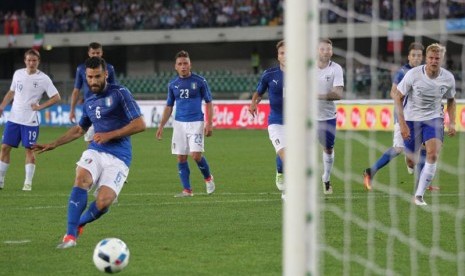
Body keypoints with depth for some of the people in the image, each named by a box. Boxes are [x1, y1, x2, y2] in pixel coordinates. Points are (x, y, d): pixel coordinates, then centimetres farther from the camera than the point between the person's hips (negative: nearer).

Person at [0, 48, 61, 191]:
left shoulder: (43, 78, -6)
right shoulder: (18, 74, 7)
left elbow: (56, 97, -6)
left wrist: (40, 106, -11)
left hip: (30, 121, -4)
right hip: (13, 118, 4)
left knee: (29, 150, -1)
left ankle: (28, 182, 5)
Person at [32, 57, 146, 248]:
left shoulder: (120, 94, -3)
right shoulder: (89, 103, 17)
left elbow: (140, 124, -9)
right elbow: (79, 130, 34)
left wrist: (110, 135, -12)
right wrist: (52, 145, 28)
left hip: (118, 158, -5)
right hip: (95, 151, 5)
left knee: (103, 202, -22)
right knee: (81, 179, -29)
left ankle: (79, 224, 11)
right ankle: (70, 235, -30)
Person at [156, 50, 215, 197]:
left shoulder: (200, 81, -3)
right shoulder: (173, 84, 8)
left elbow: (208, 102, 2)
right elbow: (169, 106, 16)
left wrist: (209, 123, -5)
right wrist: (161, 126, 11)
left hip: (196, 123, -4)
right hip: (179, 123, 4)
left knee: (196, 155, -14)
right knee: (181, 157, 0)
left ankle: (208, 178, 14)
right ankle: (187, 190, 7)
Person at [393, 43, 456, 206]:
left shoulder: (448, 78, -10)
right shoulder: (413, 74, -19)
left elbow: (451, 100, 10)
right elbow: (398, 97, -10)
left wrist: (452, 123, 0)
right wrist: (402, 123, -16)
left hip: (434, 118, 1)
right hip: (412, 118, -1)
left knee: (433, 154, -21)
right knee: (411, 159, 6)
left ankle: (419, 195, -14)